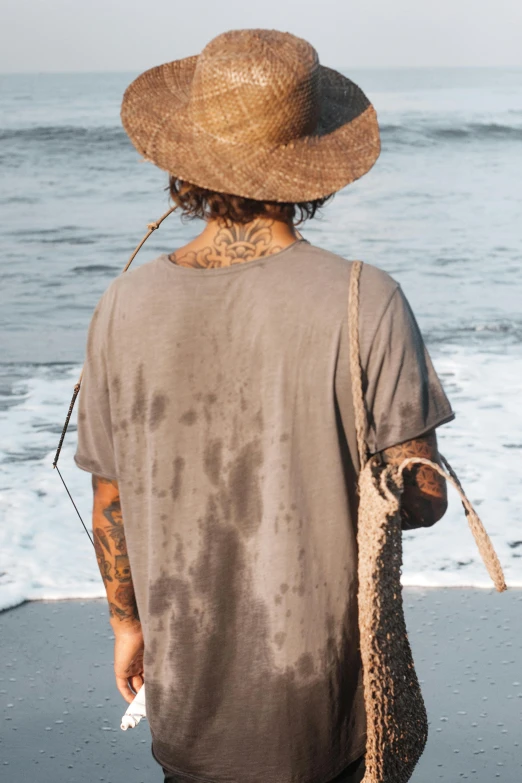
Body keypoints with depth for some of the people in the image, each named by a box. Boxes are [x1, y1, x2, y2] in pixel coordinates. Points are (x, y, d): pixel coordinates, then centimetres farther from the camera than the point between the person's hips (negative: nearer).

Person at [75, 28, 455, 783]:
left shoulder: (126, 307, -10)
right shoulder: (365, 302, -18)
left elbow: (111, 504, 0)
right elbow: (421, 497, -14)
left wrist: (127, 622, 16)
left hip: (188, 684, 2)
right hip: (324, 689, -2)